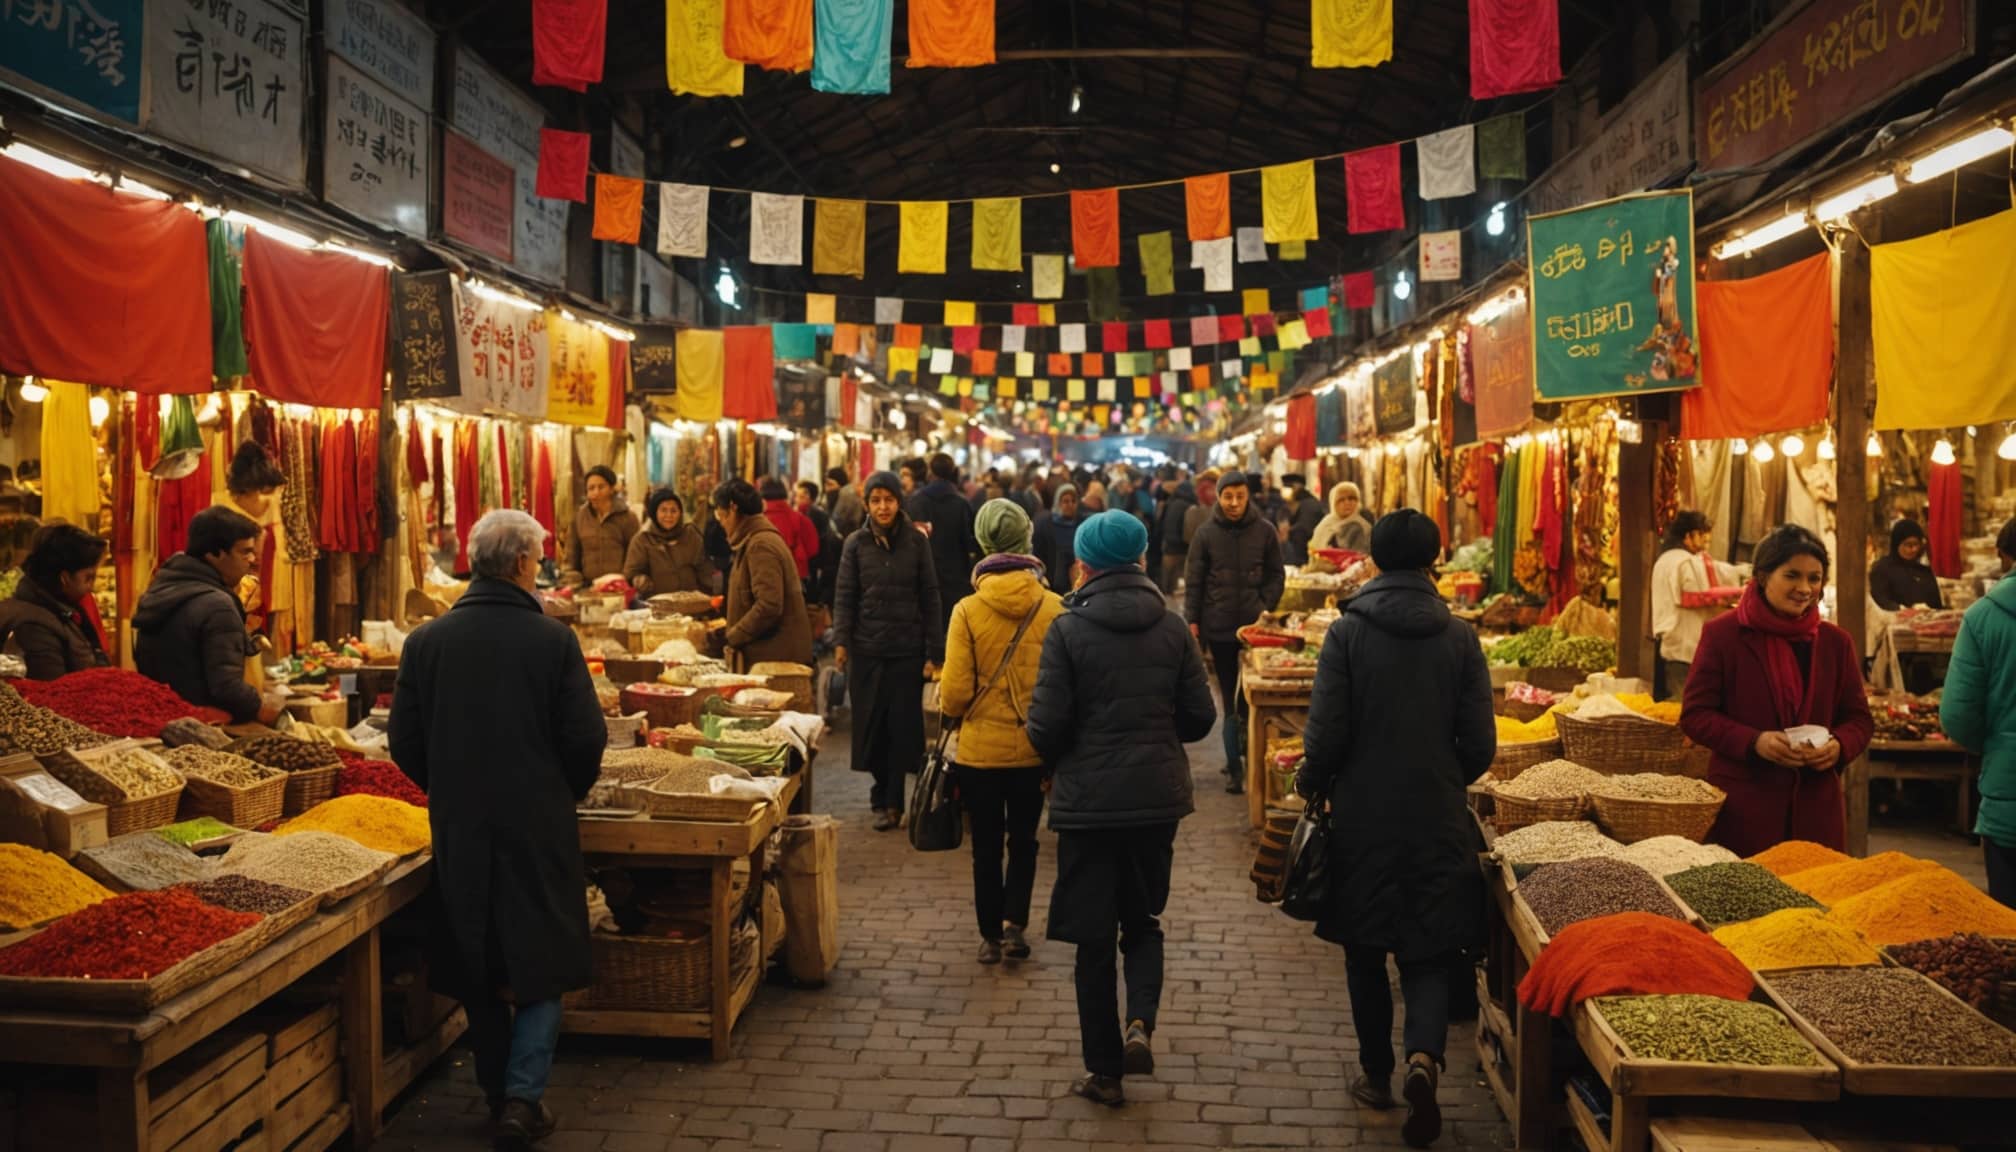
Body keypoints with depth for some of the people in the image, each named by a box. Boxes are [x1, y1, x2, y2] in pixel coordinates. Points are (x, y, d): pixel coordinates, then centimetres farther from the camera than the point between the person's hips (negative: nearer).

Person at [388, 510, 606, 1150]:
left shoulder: (425, 640, -3)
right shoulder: (553, 639, -12)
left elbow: (404, 742, 1)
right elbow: (585, 739, -10)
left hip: (458, 829, 3)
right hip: (538, 826, -3)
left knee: (476, 970, 16)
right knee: (543, 961, 10)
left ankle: (499, 1093, 26)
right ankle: (523, 1098, 5)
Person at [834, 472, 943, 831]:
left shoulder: (916, 541, 1)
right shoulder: (856, 544, 4)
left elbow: (930, 598, 1)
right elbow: (845, 597, 2)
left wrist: (934, 652, -3)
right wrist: (841, 640, -12)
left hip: (907, 649, -1)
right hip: (866, 649, 1)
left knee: (903, 725, 1)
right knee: (871, 725, 4)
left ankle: (892, 801, 12)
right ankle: (884, 797, 20)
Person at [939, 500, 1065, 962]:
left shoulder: (968, 611, -12)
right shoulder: (1053, 607, -10)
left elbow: (954, 693, -13)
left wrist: (952, 707, 10)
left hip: (980, 747, -1)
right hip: (1034, 747, 1)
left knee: (986, 845, 14)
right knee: (1023, 840, 19)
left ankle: (991, 935, 22)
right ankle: (1014, 922, 7)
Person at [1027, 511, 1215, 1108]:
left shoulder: (1068, 629, -10)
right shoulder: (1172, 627, -1)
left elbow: (1046, 726, -11)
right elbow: (1199, 717, 2)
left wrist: (1056, 761, 10)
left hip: (1087, 800, -3)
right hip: (1158, 796, 3)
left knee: (1093, 936, 9)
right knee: (1143, 921, 20)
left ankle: (1105, 1070, 16)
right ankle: (1141, 1021, -3)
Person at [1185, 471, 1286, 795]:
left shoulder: (1264, 531, 0)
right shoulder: (1206, 534, 0)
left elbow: (1276, 575, 6)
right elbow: (1193, 581, 3)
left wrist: (1266, 607, -6)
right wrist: (1192, 620, -2)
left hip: (1255, 625, 0)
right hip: (1219, 626, 0)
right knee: (1230, 698, 4)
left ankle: (1245, 757, 13)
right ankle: (1235, 766, 6)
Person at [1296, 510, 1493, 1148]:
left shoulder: (1347, 633, -9)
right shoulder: (1459, 637, -4)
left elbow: (1326, 733, -12)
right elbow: (1480, 744, -2)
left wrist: (1311, 784, 8)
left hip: (1363, 816, -1)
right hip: (1438, 820, 1)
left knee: (1365, 950, 15)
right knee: (1431, 949, 9)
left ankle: (1377, 1075, 26)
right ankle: (1424, 1056, -13)